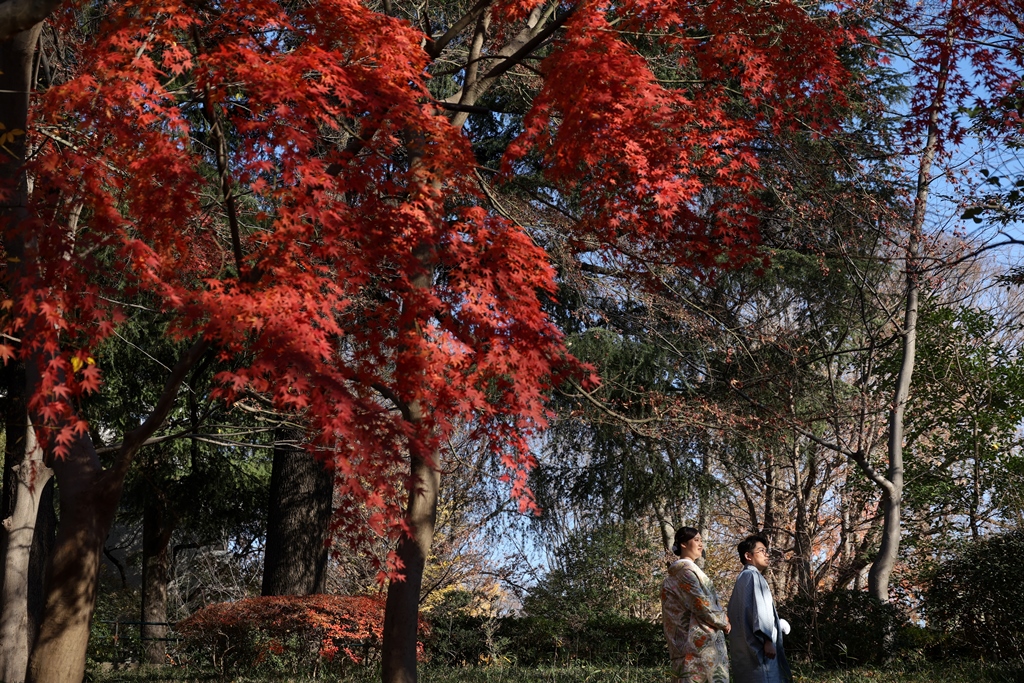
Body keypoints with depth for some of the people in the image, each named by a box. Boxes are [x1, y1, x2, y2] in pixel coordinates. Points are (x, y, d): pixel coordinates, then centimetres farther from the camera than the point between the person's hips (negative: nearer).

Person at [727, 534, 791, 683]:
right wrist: (767, 639, -24)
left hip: (745, 648, 10)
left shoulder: (743, 579, 23)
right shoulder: (753, 576, -7)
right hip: (757, 647, -10)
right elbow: (758, 607, -18)